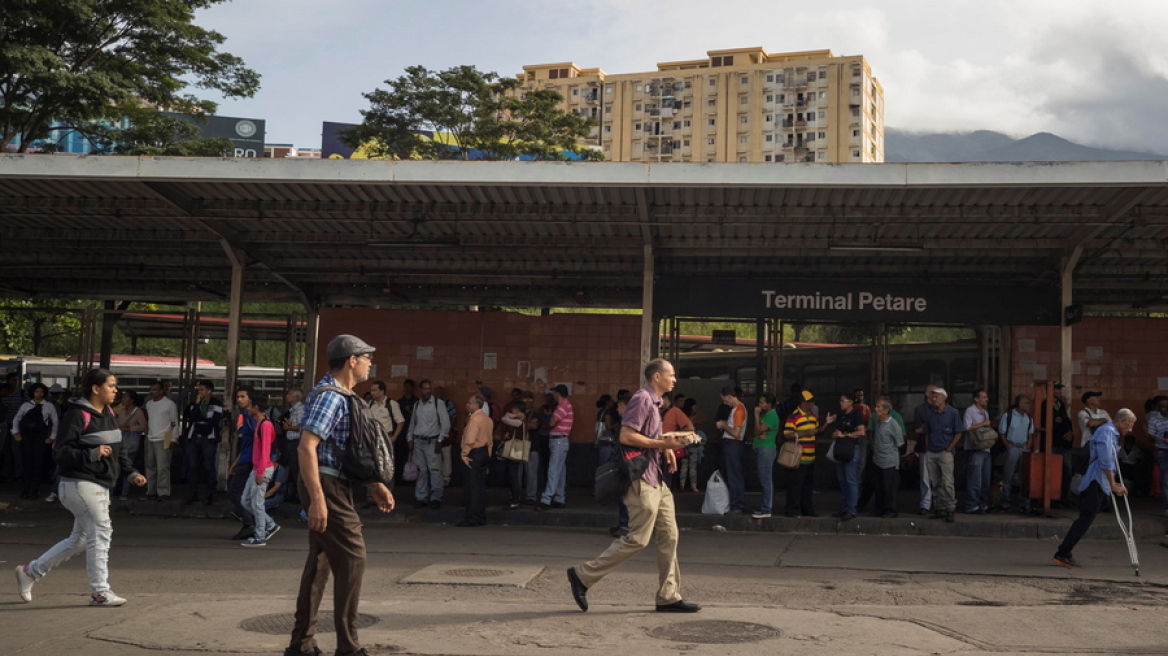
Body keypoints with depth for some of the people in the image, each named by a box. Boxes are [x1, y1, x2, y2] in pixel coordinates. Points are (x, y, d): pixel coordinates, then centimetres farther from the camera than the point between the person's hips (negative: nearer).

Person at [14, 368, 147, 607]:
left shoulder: (109, 414, 12)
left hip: (100, 486, 9)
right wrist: (93, 454, -27)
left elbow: (117, 450, 22)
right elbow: (60, 453, -17)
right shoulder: (78, 416, -15)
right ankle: (99, 591, -2)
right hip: (81, 484, -9)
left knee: (79, 539, 14)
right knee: (101, 531, -10)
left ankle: (30, 571, 28)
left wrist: (132, 472, 11)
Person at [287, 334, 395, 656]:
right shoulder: (329, 396, -16)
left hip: (334, 486, 10)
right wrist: (317, 499, -29)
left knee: (321, 560, 12)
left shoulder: (343, 397, 16)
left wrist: (375, 485, 20)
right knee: (352, 558, -6)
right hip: (327, 486, -10)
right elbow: (307, 447, -25)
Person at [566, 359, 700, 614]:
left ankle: (669, 597, 12)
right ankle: (583, 575, -1)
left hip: (656, 479, 11)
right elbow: (626, 436, -21)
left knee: (669, 537, 8)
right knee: (637, 539, -9)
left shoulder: (654, 402, 20)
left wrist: (665, 448, 12)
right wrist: (663, 444, -19)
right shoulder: (642, 399, -12)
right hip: (642, 480, -10)